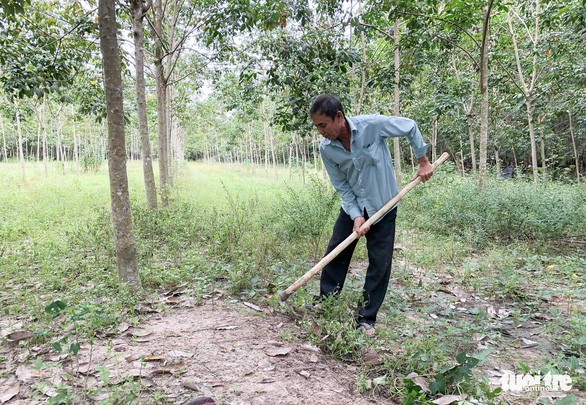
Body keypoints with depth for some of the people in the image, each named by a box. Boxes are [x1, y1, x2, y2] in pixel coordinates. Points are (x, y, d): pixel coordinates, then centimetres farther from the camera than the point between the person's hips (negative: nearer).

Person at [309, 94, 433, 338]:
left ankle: (366, 319, 14)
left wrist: (423, 162, -3)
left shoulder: (373, 125, -23)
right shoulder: (326, 148, -13)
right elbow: (342, 186, -6)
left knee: (380, 264, 0)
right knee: (335, 255, 5)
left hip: (383, 207, -3)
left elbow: (410, 127, -6)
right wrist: (356, 216, -16)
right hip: (353, 206, 3)